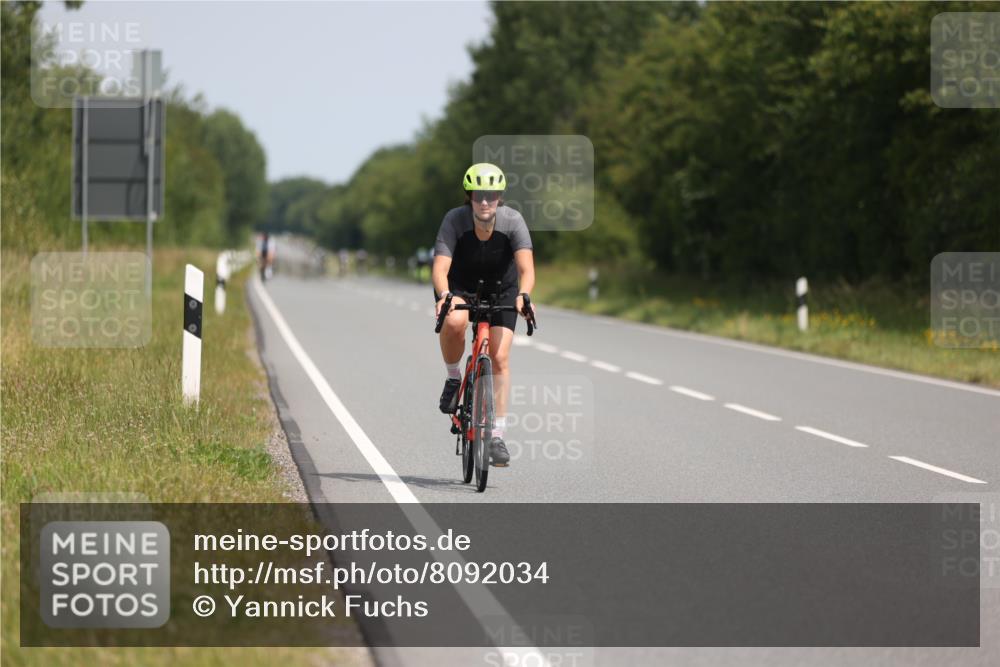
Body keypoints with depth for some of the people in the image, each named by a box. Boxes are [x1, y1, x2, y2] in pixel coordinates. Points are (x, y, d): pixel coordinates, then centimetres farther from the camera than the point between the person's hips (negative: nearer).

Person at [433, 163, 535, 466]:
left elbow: (526, 267, -35)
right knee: (454, 321, -35)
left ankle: (497, 435, -3)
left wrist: (523, 295, -55)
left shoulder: (513, 221, -26)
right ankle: (454, 378, -7)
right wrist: (444, 295, -56)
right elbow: (440, 267, -35)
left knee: (499, 356, -12)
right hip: (459, 286, -1)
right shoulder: (454, 220, -28)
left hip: (501, 288, 1)